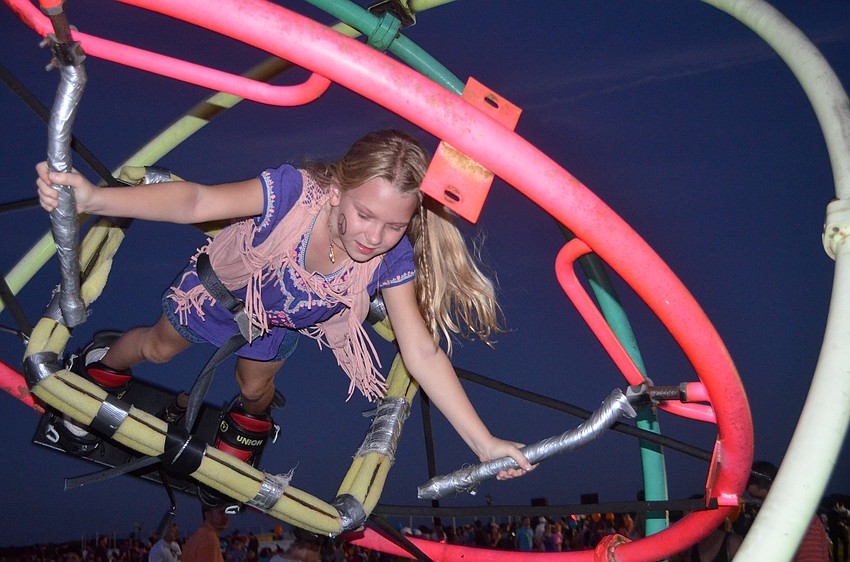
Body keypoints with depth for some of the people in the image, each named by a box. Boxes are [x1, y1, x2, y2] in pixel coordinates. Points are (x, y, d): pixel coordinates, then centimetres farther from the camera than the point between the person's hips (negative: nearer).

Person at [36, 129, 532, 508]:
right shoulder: (296, 192, -45)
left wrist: (483, 441, -37)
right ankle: (108, 361, 63)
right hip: (221, 285, -1)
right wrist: (95, 198, -71)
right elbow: (195, 201, -54)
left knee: (255, 386, 27)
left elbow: (422, 352, -34)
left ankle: (252, 419, 66)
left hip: (280, 321, 2)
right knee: (160, 347, 26)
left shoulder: (393, 260, -36)